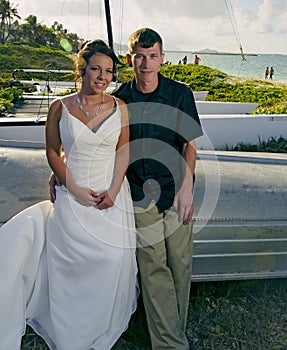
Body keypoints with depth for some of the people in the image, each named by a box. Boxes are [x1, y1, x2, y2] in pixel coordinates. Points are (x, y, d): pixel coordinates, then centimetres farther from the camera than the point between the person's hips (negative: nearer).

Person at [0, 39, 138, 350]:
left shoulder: (119, 107, 2)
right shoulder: (60, 108, -1)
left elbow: (123, 150, 3)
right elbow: (52, 152, 2)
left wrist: (114, 190, -8)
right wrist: (76, 190, -7)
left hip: (111, 197, 1)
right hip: (71, 198, -1)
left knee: (113, 265, 6)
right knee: (71, 266, 8)